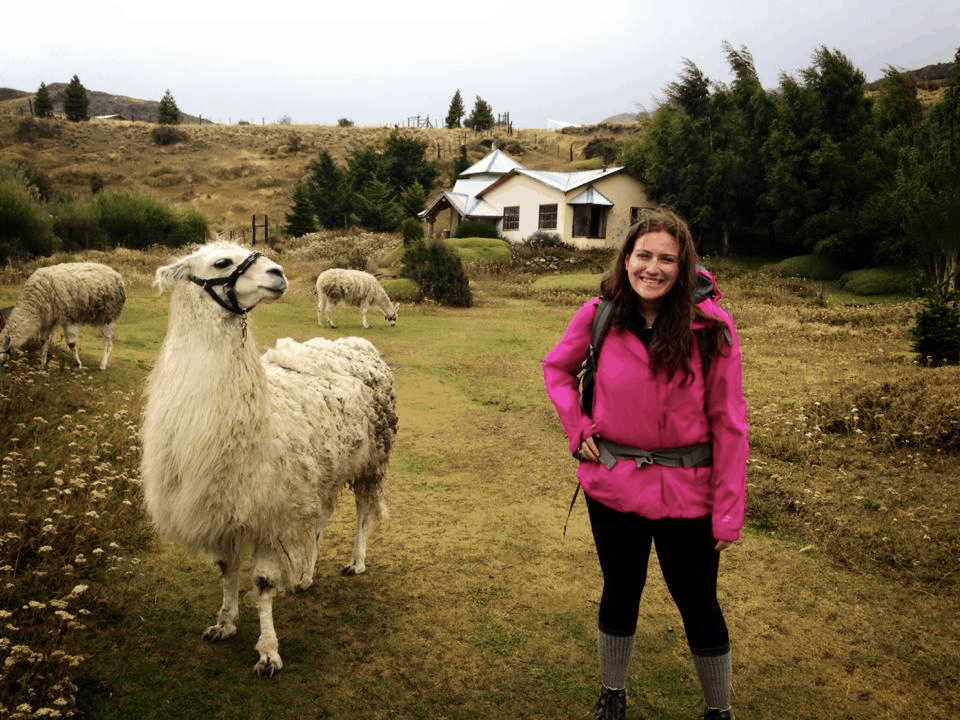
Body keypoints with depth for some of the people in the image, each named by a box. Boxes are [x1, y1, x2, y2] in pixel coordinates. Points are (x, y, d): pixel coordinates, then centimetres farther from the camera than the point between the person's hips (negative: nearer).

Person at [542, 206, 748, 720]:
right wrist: (576, 426, -3)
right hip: (613, 485, 2)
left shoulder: (710, 326, -14)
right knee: (619, 593, 20)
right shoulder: (599, 316, -9)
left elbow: (728, 422, -10)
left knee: (698, 604, 13)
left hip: (686, 492, -2)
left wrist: (728, 511, -10)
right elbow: (557, 368, 11)